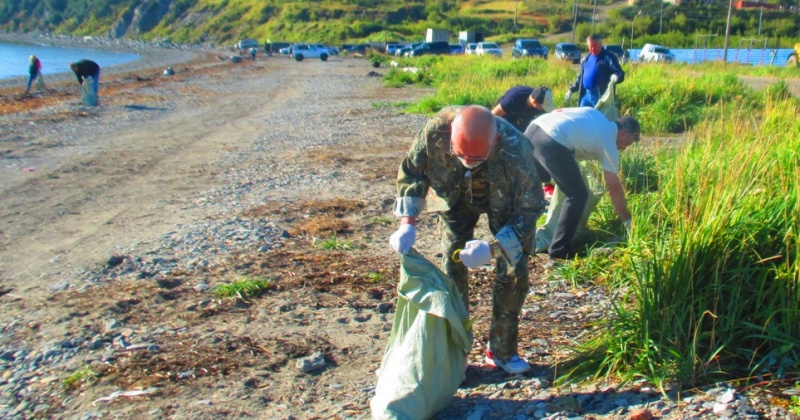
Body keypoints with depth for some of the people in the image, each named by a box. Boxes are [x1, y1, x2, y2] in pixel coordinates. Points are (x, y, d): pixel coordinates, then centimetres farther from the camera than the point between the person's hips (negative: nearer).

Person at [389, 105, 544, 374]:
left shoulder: (516, 150, -41)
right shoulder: (437, 131, -37)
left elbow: (530, 209, -29)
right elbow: (410, 171, -18)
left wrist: (492, 248, -41)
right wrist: (407, 223, -29)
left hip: (505, 203, -1)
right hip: (456, 198, 1)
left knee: (514, 271, -7)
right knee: (452, 269, -5)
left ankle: (502, 350, 10)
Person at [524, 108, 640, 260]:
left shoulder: (594, 113, 29)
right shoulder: (608, 142, 12)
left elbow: (558, 111, 28)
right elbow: (614, 187, 14)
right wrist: (628, 220, 23)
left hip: (534, 128, 8)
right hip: (551, 142, -8)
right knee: (578, 195, 7)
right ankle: (559, 249, 8)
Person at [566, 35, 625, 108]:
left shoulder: (608, 58, -6)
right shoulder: (586, 59, 16)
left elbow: (620, 73, -13)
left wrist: (616, 77, -35)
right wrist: (572, 89, 25)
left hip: (601, 96, -7)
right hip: (586, 95, 7)